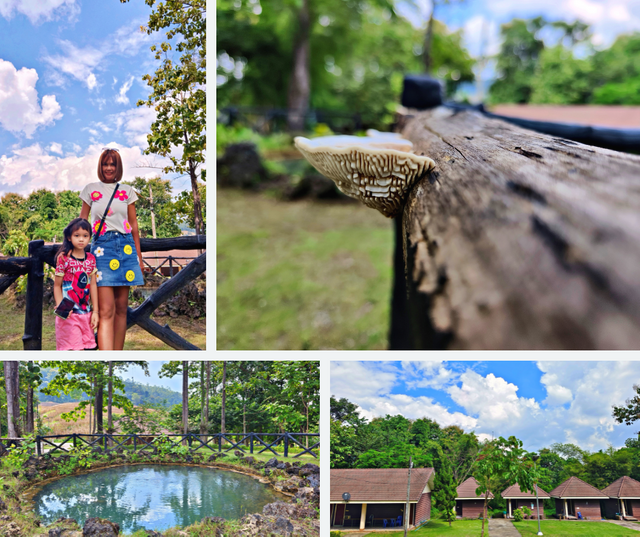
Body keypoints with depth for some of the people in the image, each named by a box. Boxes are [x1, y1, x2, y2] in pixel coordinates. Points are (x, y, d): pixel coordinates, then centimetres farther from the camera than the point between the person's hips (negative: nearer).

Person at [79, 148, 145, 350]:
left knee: (121, 307, 4)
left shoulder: (127, 190, 14)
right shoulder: (91, 189, 10)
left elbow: (134, 224, 15)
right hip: (102, 245, -3)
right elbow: (82, 221, 13)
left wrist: (139, 255, 12)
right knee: (106, 310, -13)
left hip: (126, 245, 3)